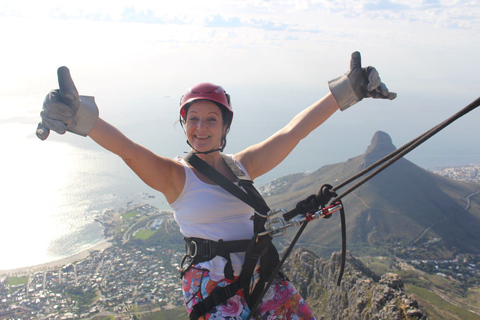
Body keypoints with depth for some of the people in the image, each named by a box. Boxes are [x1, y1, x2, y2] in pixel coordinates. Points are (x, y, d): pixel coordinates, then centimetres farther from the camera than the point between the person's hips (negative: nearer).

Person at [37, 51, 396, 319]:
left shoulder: (241, 165, 5)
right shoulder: (174, 175, -6)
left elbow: (295, 130, 2)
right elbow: (126, 148, -24)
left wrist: (347, 89, 1)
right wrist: (82, 117, -42)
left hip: (259, 272, 5)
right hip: (211, 282, -4)